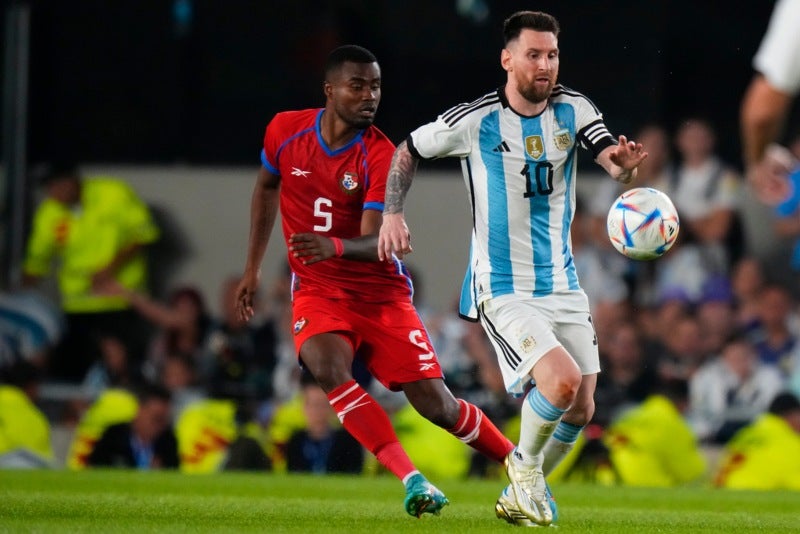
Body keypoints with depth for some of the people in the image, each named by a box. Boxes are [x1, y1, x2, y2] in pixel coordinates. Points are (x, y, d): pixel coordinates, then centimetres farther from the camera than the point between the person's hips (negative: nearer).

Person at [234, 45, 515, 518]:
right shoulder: (285, 131, -4)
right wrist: (253, 268, 16)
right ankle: (412, 480, -34)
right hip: (318, 289, 1)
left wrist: (335, 246, -45)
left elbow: (375, 243, -23)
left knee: (435, 404, -7)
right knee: (330, 368, -32)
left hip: (381, 292, -1)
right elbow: (267, 188, 16)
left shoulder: (381, 155, -14)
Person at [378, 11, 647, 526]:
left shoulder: (573, 110, -2)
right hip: (504, 288, -5)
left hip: (563, 285, 5)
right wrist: (393, 214, -7)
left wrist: (625, 162, -42)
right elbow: (408, 151, 5)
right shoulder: (474, 121, -11)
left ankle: (521, 495, 30)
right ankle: (525, 461, 5)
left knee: (580, 410, 5)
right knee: (562, 381, -25)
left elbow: (615, 163, -18)